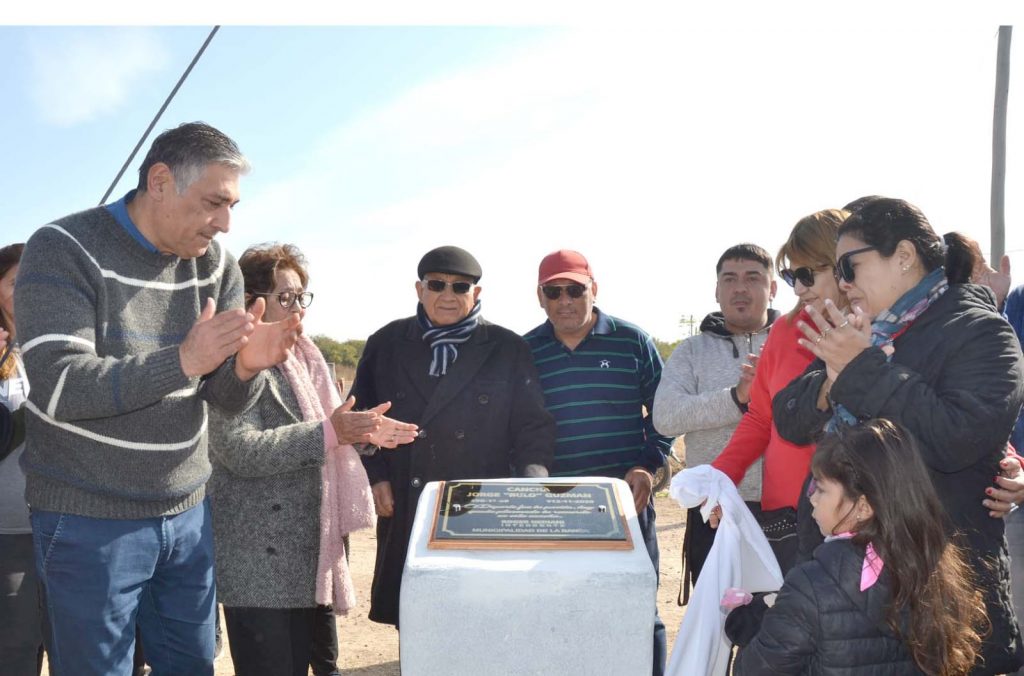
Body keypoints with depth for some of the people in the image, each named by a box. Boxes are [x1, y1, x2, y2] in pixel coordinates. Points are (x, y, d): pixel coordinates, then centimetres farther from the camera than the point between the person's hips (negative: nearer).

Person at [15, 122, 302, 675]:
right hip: (88, 520, -5)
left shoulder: (216, 265, 3)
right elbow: (58, 386, -22)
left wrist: (246, 366, -23)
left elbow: (227, 398, 1)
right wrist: (183, 360, -33)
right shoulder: (64, 250, -11)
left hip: (187, 512, 5)